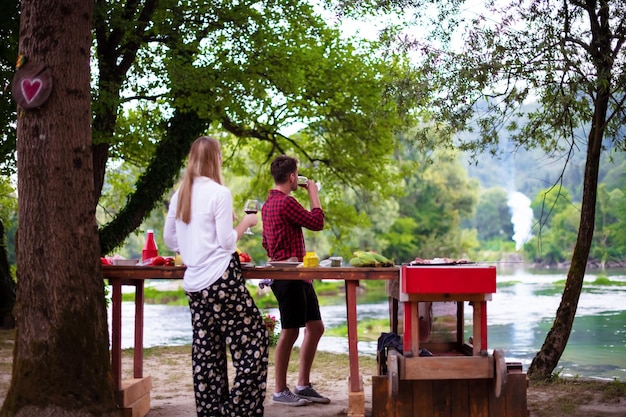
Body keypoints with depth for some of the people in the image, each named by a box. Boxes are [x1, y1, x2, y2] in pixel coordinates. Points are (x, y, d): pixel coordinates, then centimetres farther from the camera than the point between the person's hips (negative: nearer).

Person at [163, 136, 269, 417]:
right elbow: (227, 242, -11)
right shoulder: (219, 193, -10)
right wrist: (245, 223, 4)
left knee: (207, 351, 10)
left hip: (194, 283, 7)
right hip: (222, 280, -7)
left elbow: (169, 239, 17)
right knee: (254, 340, 1)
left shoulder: (180, 194, 10)